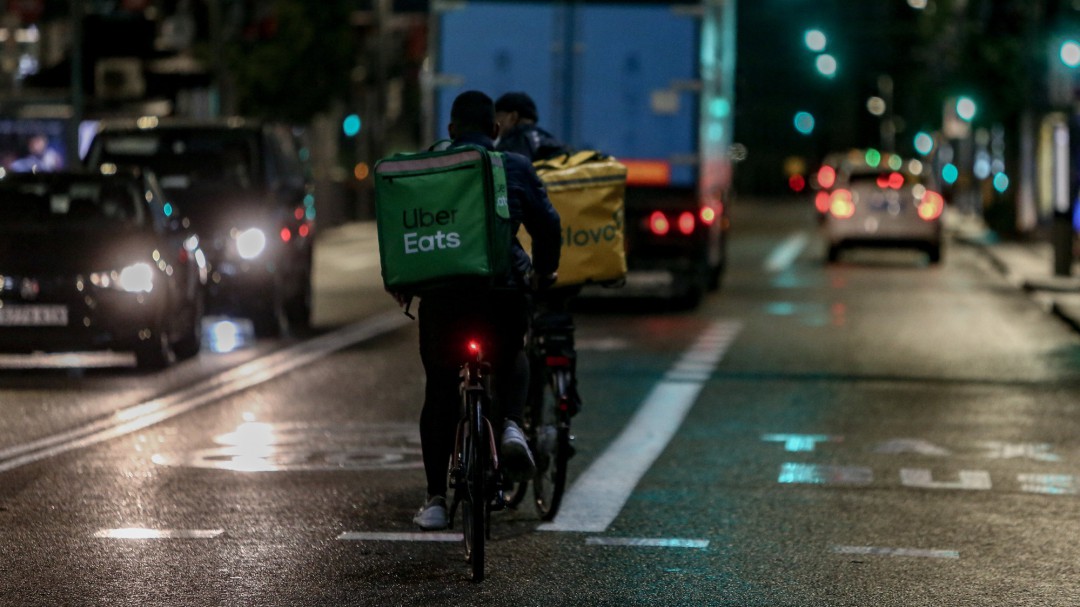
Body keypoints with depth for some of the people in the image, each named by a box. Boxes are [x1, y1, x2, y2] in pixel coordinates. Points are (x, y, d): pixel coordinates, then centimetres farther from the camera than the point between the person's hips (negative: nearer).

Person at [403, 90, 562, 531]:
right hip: (503, 288, 0)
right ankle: (511, 424, -1)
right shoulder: (515, 168, 7)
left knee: (440, 391, 11)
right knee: (511, 358, 29)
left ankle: (435, 499, 8)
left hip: (442, 292, 0)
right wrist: (543, 271, 23)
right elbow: (547, 224, 6)